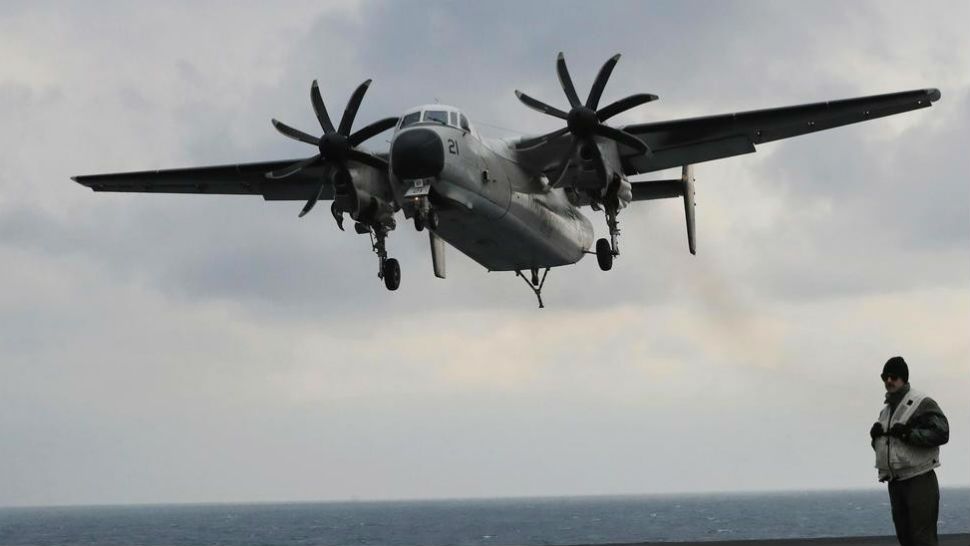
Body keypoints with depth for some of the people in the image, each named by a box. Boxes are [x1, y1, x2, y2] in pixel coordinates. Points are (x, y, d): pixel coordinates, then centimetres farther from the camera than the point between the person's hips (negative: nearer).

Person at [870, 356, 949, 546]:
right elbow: (880, 445, 27)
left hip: (919, 480, -8)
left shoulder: (922, 403, -8)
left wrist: (909, 433, -22)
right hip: (895, 482, 8)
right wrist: (875, 435, 4)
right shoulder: (886, 410, 18)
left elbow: (941, 433, -18)